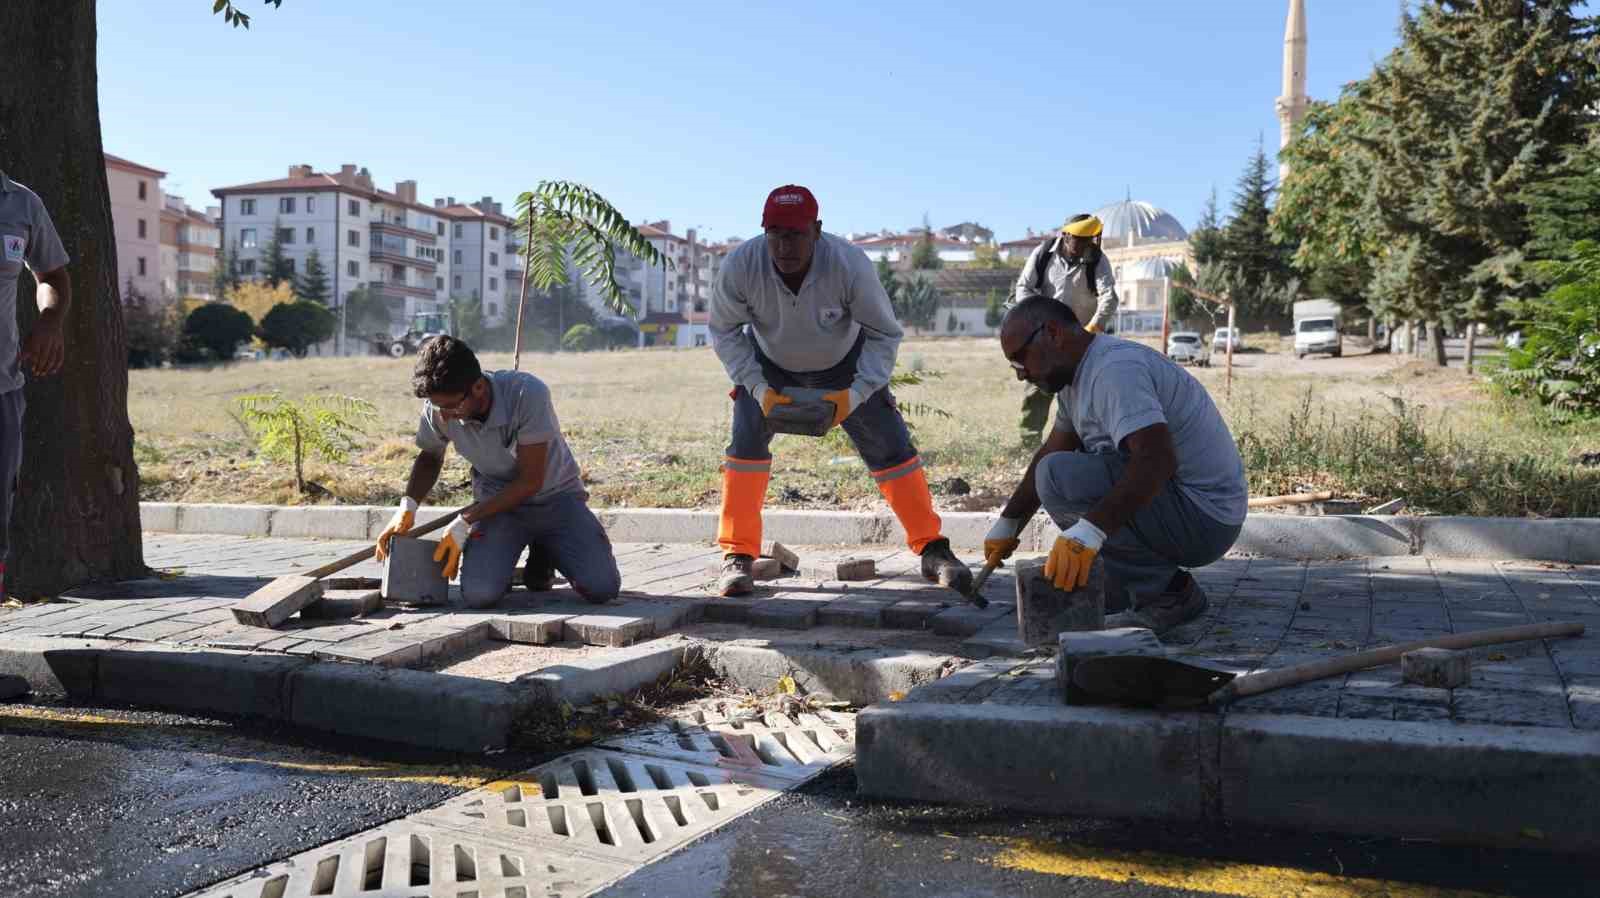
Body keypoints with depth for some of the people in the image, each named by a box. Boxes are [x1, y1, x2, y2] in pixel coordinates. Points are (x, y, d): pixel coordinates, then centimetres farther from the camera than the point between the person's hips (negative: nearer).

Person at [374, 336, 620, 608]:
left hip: (554, 496, -2)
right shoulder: (438, 407, -15)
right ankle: (498, 558, 12)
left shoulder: (528, 394, -29)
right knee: (478, 594, -26)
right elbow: (430, 457, 9)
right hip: (497, 501, 2)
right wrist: (408, 505, -10)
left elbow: (530, 481, -21)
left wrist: (465, 521, -21)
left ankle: (543, 554, 12)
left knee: (602, 587, -21)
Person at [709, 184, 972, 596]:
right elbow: (724, 332, -15)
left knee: (890, 445, -6)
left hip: (843, 362, -1)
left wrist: (855, 394, -33)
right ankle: (737, 556, -5)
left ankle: (933, 549, 7)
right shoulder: (741, 265, -32)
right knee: (746, 442, -16)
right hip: (769, 363, 1)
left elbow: (884, 334, -21)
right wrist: (758, 388, -27)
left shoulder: (851, 265, -35)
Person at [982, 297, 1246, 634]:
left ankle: (1166, 593, -11)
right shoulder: (1077, 373, 12)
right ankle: (1125, 603, 13)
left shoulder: (1114, 368, -20)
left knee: (1058, 477, -22)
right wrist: (1008, 523, 22)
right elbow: (1052, 451, 22)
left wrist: (1090, 530, -40)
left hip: (1202, 517, -10)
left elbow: (1157, 460, -33)